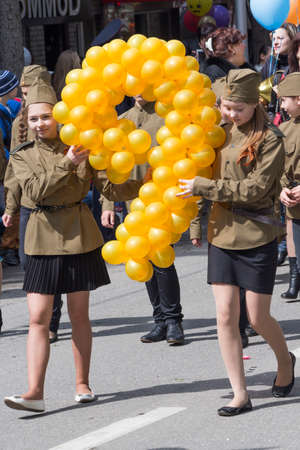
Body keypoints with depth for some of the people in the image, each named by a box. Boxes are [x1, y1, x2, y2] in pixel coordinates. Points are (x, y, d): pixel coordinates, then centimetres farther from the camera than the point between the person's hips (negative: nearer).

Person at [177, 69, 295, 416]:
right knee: (225, 315, 0)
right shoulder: (221, 132, 8)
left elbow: (255, 189, -17)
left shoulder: (270, 140, -9)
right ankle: (240, 395, 7)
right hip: (221, 234, 5)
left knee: (258, 318, 3)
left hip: (256, 238, -5)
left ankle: (285, 361, 34)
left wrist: (203, 187, -19)